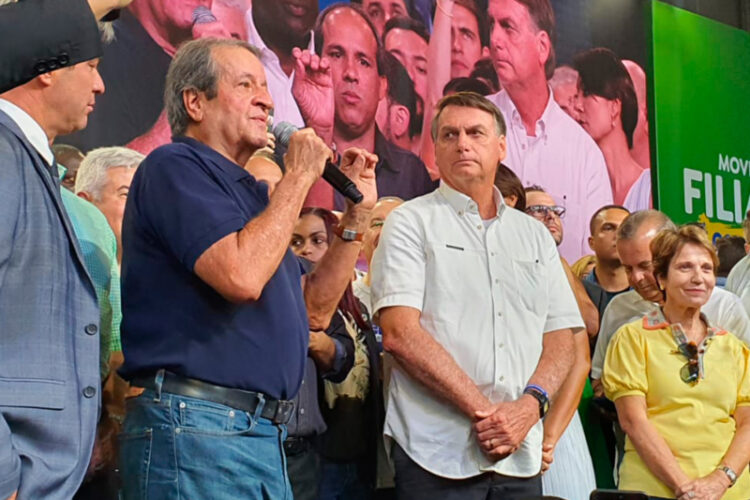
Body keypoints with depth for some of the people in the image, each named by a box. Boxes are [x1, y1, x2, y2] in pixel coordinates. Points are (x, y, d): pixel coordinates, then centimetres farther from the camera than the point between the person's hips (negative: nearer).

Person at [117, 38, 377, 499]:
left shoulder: (247, 191, 20)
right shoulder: (175, 166, -7)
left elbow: (314, 309, 19)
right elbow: (242, 275, -23)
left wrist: (358, 213, 12)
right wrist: (299, 176, -11)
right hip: (196, 425, -9)